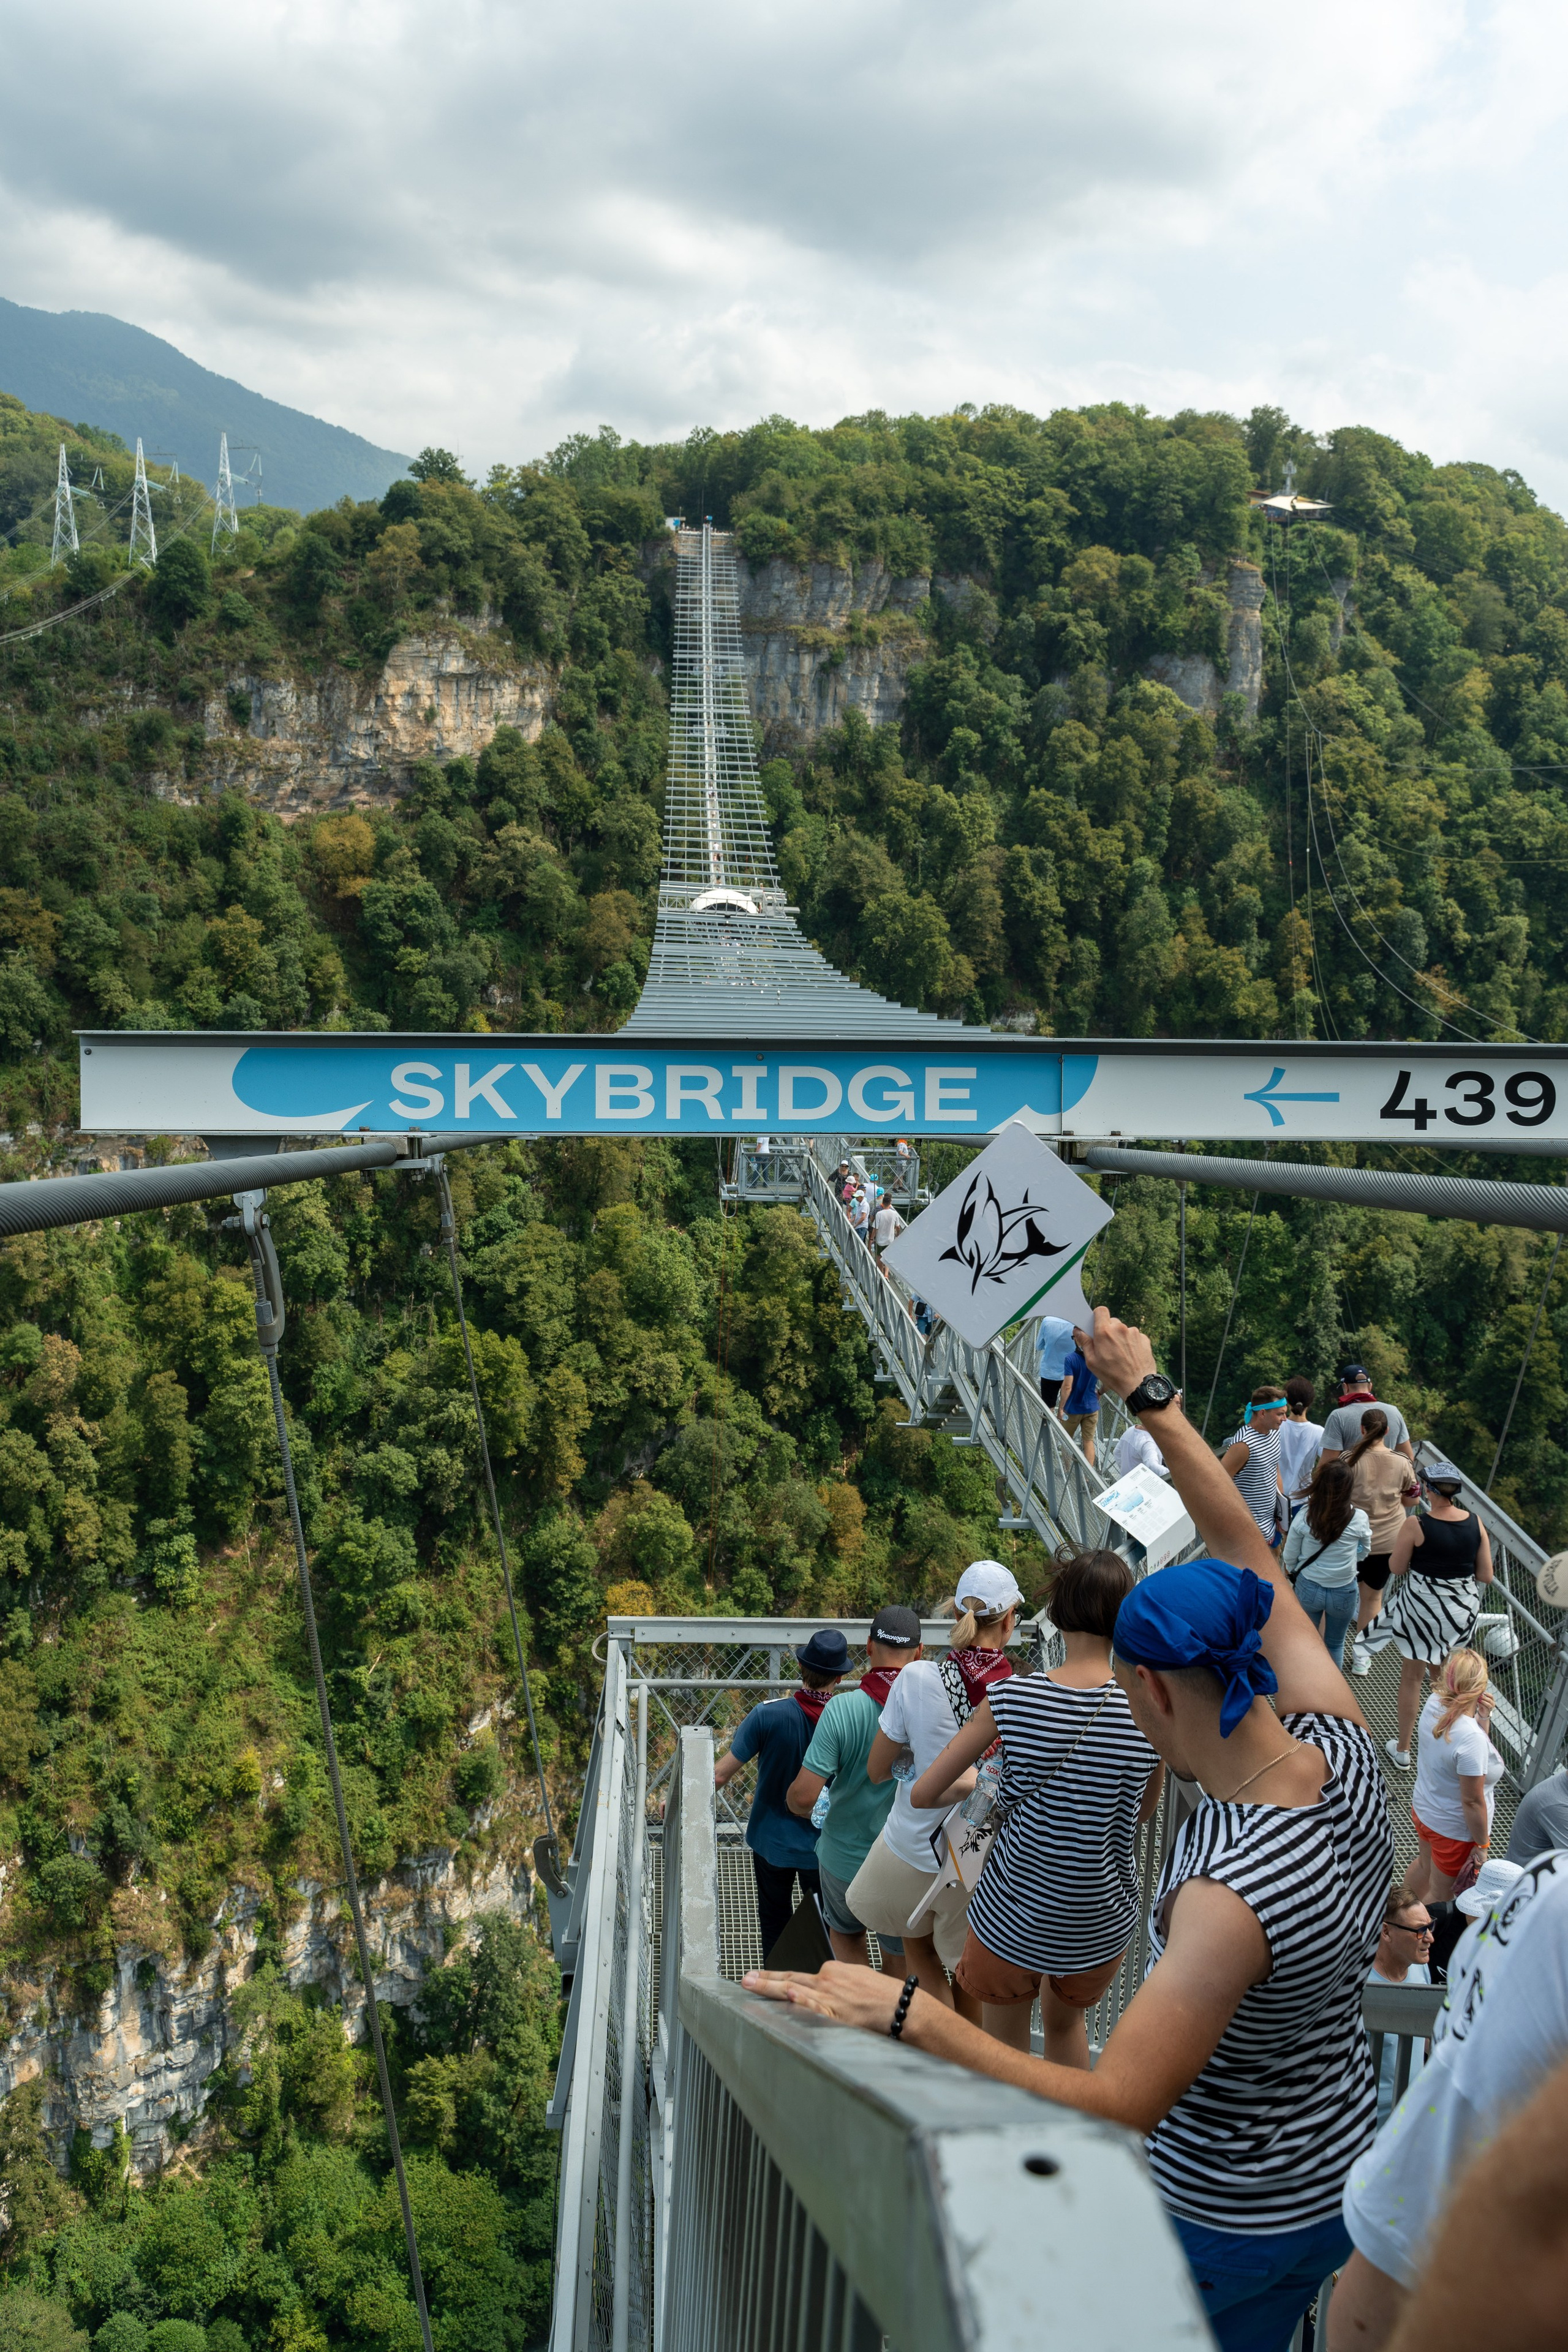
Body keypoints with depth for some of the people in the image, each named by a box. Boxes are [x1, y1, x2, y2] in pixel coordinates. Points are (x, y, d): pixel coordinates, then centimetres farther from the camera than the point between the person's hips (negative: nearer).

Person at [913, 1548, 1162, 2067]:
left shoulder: (1010, 1699, -16)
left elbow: (923, 1794, -9)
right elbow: (1143, 1810, 4)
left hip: (1012, 1917, -2)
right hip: (1103, 1923, 2)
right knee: (1065, 2022, 32)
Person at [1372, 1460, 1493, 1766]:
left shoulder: (1416, 1525, -20)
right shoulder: (1475, 1523, -9)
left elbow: (1396, 1567, -9)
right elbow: (1486, 1575, -4)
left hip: (1420, 1607, -3)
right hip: (1462, 1610, 3)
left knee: (1412, 1678, 14)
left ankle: (1403, 1750, 26)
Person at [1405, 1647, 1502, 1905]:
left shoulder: (1434, 1703, -15)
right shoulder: (1472, 1739, -37)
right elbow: (1472, 1801, -28)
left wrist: (1483, 1718, -12)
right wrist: (1482, 1845, -14)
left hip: (1423, 1810, 8)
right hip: (1455, 1831, -8)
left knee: (1425, 1866, 34)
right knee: (1439, 1896, 18)